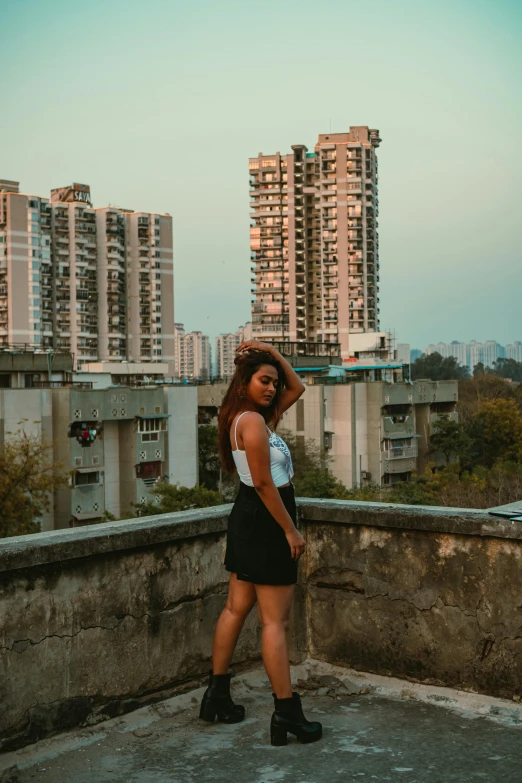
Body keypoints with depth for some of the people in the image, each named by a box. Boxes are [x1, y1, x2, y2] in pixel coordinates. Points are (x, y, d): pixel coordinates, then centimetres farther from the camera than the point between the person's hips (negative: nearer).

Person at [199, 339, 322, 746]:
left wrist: (272, 352, 10)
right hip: (265, 521, -10)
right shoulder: (253, 421, -18)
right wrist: (291, 530, -17)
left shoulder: (259, 416, 11)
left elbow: (297, 388, 21)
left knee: (237, 607, 15)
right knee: (275, 621, -6)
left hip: (247, 518, 10)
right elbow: (264, 483, -21)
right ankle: (287, 713, 0)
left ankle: (217, 696, 24)